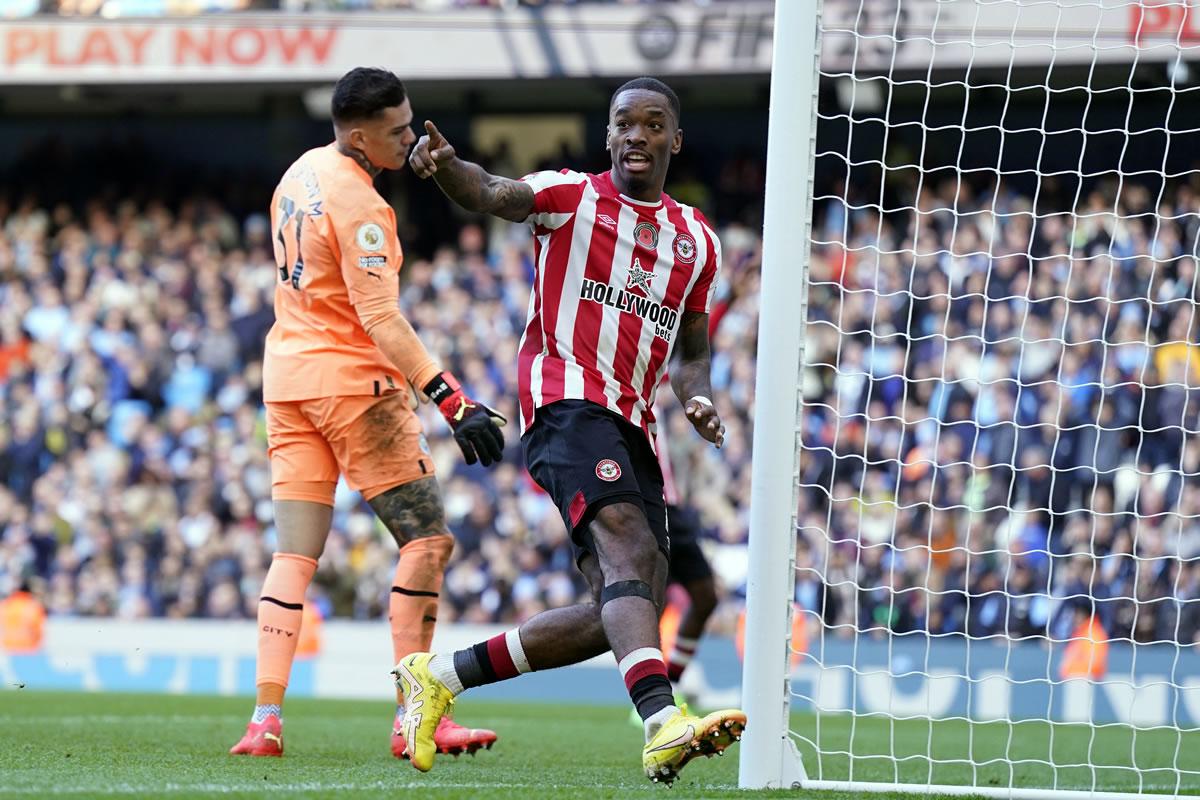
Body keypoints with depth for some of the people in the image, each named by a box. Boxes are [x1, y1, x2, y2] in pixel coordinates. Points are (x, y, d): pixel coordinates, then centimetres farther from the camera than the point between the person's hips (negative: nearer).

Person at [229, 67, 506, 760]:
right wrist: (454, 401, -28)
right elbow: (382, 320, -23)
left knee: (295, 554, 5)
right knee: (428, 539, -2)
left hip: (288, 373, 8)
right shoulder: (360, 208, -18)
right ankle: (414, 715, -6)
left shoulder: (301, 175, 10)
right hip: (353, 379, -8)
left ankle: (266, 717, -4)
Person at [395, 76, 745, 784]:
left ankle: (441, 675, 13)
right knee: (629, 545, -30)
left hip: (633, 423, 7)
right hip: (568, 400, -7)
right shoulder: (571, 197, 4)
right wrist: (447, 165, -40)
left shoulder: (698, 240, 19)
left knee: (630, 608, 0)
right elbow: (493, 195, -17)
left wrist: (700, 401, 3)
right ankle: (663, 722, -49)